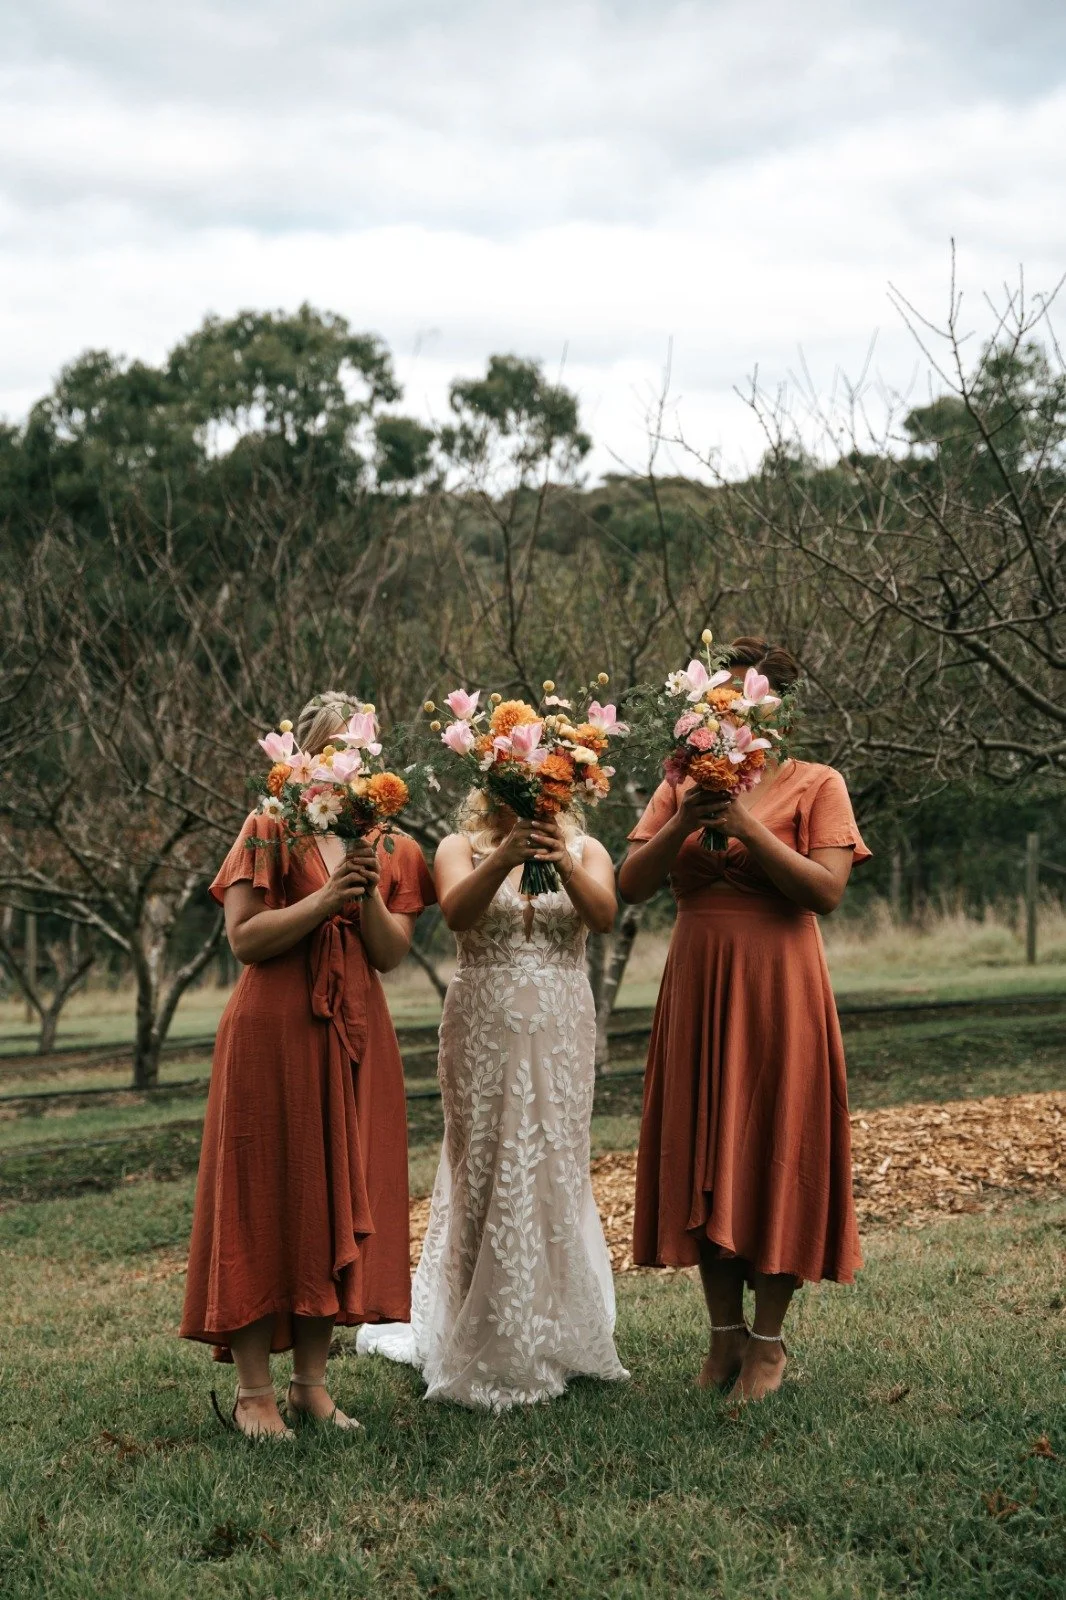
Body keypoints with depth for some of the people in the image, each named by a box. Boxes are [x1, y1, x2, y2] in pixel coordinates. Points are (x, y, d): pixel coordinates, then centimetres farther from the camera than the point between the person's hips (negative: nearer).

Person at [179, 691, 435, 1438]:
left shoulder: (393, 849, 12)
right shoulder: (269, 831, 0)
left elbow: (391, 954, 3)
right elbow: (245, 938, -9)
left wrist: (368, 893, -14)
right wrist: (324, 899, -18)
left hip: (359, 1039, 4)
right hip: (274, 1033, -4)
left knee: (341, 1204, 6)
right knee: (266, 1199, -3)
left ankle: (312, 1382, 14)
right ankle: (254, 1390, 2)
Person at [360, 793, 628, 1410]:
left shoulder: (585, 849, 8)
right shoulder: (461, 847, 5)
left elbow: (603, 916, -11)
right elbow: (457, 913, -16)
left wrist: (566, 865, -29)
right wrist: (502, 859, -32)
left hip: (561, 1034, 1)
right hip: (484, 1031, -1)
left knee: (555, 1170, 0)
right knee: (486, 1170, -2)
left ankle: (553, 1334, 12)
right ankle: (485, 1348, 7)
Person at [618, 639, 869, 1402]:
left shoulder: (816, 784, 0)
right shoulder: (683, 784, 10)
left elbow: (828, 890, -13)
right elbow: (631, 884, 1)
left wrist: (746, 826, -18)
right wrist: (683, 823, -13)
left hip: (777, 992, -4)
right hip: (697, 989, 4)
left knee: (776, 1153, 0)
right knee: (702, 1156, 6)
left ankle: (768, 1341, 11)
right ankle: (725, 1332, 18)